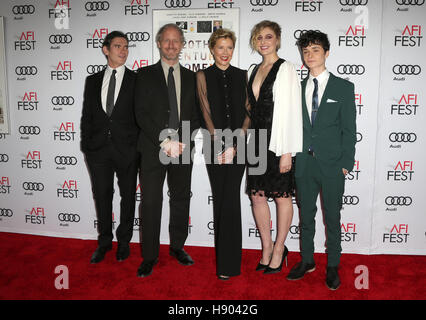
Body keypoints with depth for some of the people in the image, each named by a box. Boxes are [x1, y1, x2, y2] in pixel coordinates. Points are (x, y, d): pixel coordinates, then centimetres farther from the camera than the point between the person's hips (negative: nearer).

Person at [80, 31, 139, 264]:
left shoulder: (136, 80, 2)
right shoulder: (92, 81, 11)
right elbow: (87, 116, 11)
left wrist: (139, 147, -7)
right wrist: (86, 146, 3)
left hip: (127, 149, -2)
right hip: (98, 149, 3)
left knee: (128, 196, 9)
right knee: (102, 195, 10)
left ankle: (124, 241, 26)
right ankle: (104, 242, 27)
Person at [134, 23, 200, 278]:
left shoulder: (191, 77, 11)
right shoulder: (146, 75, 5)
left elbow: (196, 115, 7)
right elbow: (142, 113, -5)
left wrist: (182, 142, -8)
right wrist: (165, 142, -14)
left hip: (183, 149, 3)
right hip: (153, 148, -2)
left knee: (181, 199, 11)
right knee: (151, 202, 0)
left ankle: (177, 246, 28)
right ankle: (150, 256, 12)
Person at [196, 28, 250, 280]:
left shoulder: (242, 76, 8)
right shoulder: (203, 76, 5)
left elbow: (248, 113, 3)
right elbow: (207, 113, -2)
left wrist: (234, 144, -8)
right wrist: (221, 145, -11)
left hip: (238, 144, 0)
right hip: (214, 143, 0)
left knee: (230, 198, -6)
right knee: (220, 197, 6)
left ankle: (229, 263, 0)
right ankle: (222, 251, 22)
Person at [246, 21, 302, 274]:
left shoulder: (286, 68, -6)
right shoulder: (256, 70, 15)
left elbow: (290, 111, -12)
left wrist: (286, 151, -16)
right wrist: (250, 141, 10)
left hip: (278, 142, -7)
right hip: (257, 141, 7)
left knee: (282, 196, 5)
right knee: (257, 195, 9)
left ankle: (279, 249, 21)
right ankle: (267, 248, 25)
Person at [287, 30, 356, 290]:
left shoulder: (344, 87, 0)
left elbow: (349, 129, -2)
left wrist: (346, 163, -8)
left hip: (332, 164, -3)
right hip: (304, 163, 3)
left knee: (332, 218, 8)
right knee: (306, 216, 14)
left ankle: (333, 266, 25)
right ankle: (307, 261, 31)